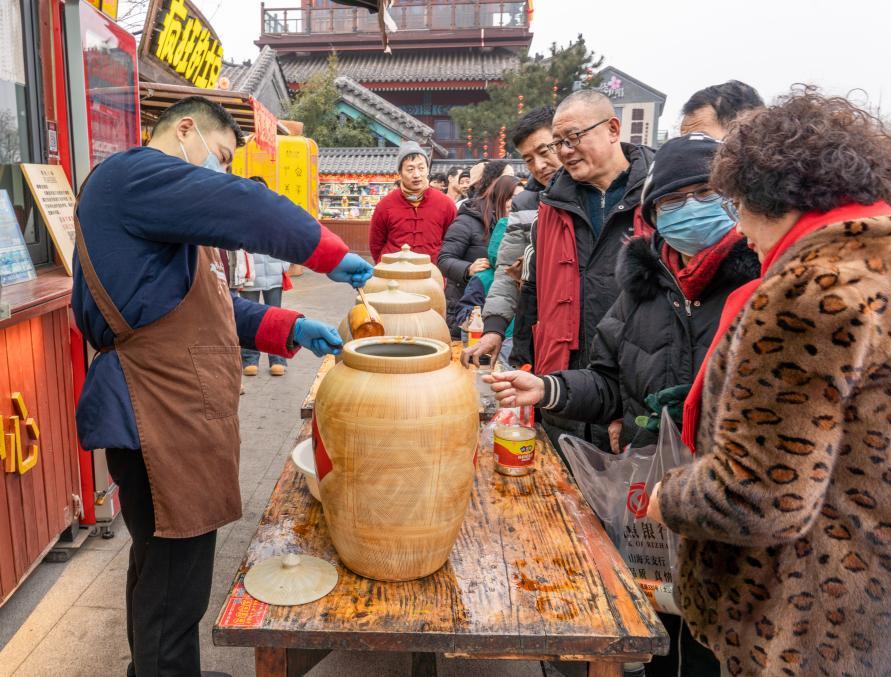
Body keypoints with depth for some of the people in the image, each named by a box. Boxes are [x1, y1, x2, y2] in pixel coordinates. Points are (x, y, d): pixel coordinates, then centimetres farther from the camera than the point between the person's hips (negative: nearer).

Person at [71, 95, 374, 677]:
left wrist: (288, 329, 5)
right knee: (172, 590, 0)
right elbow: (241, 206, -23)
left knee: (161, 573, 24)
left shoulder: (156, 205, 21)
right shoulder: (132, 174, -11)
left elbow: (209, 307, 18)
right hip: (162, 419, -11)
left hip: (178, 415, 11)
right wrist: (331, 253, -11)